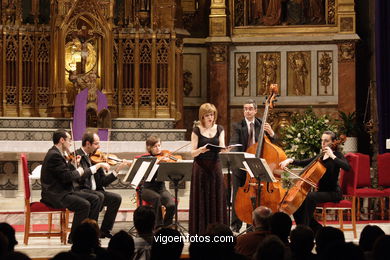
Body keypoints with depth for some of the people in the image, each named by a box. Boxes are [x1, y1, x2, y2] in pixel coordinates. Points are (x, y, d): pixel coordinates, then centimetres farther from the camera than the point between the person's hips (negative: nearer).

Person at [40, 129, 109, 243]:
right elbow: (67, 176, -23)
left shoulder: (58, 154, 15)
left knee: (95, 199, 2)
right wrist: (78, 172, -6)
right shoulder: (54, 155, -18)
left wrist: (73, 164, 5)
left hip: (63, 191, 11)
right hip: (54, 194, -11)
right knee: (84, 204, -26)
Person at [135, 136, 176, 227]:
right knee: (157, 198, -36)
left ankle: (166, 227, -4)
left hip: (161, 188, 2)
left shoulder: (164, 157, 6)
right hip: (147, 188, -2)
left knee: (171, 205, -27)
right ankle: (158, 226, -24)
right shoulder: (144, 158, 2)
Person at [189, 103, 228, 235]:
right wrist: (201, 150, -27)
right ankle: (200, 232, 4)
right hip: (200, 168, -3)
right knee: (201, 200, 0)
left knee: (216, 199, 4)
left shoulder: (219, 129, 8)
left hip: (215, 167, 3)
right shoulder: (197, 130, -1)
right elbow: (192, 153, -6)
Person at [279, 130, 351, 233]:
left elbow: (347, 167, -23)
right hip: (321, 191, 7)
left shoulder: (337, 155, -3)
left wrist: (332, 156, -23)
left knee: (310, 197, -33)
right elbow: (303, 163, 17)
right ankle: (317, 228, 2)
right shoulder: (320, 157, 17)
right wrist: (291, 160, -1)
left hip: (333, 193, -7)